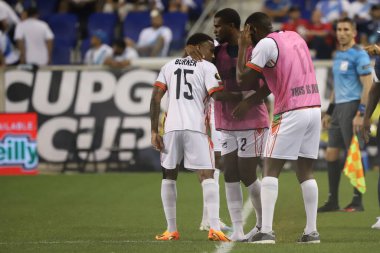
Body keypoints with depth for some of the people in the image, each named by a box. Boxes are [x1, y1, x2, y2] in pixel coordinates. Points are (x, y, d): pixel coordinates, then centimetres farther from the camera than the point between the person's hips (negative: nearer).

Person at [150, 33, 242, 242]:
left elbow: (156, 98, 10)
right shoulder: (207, 67, 8)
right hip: (196, 127, -3)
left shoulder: (169, 66, 18)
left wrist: (154, 131, 8)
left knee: (169, 176, 15)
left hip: (171, 127, 3)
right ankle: (214, 228, -16)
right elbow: (217, 95, -8)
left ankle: (171, 230, 13)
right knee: (207, 176, -2)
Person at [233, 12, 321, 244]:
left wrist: (243, 45, 7)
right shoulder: (296, 37, 18)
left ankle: (266, 231, -10)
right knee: (306, 171, 11)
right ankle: (312, 231, 7)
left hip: (291, 112, -7)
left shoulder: (266, 44, -7)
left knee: (271, 170, -2)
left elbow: (244, 80, -6)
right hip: (314, 108, 7)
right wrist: (249, 102, 18)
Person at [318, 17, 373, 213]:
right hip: (339, 108, 9)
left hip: (352, 106, -9)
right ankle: (333, 201, 13)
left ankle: (357, 201, -1)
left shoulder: (359, 55, -8)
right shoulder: (338, 55, 18)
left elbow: (367, 86, -14)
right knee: (331, 154, 7)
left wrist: (361, 113, -21)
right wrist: (329, 112, 23)